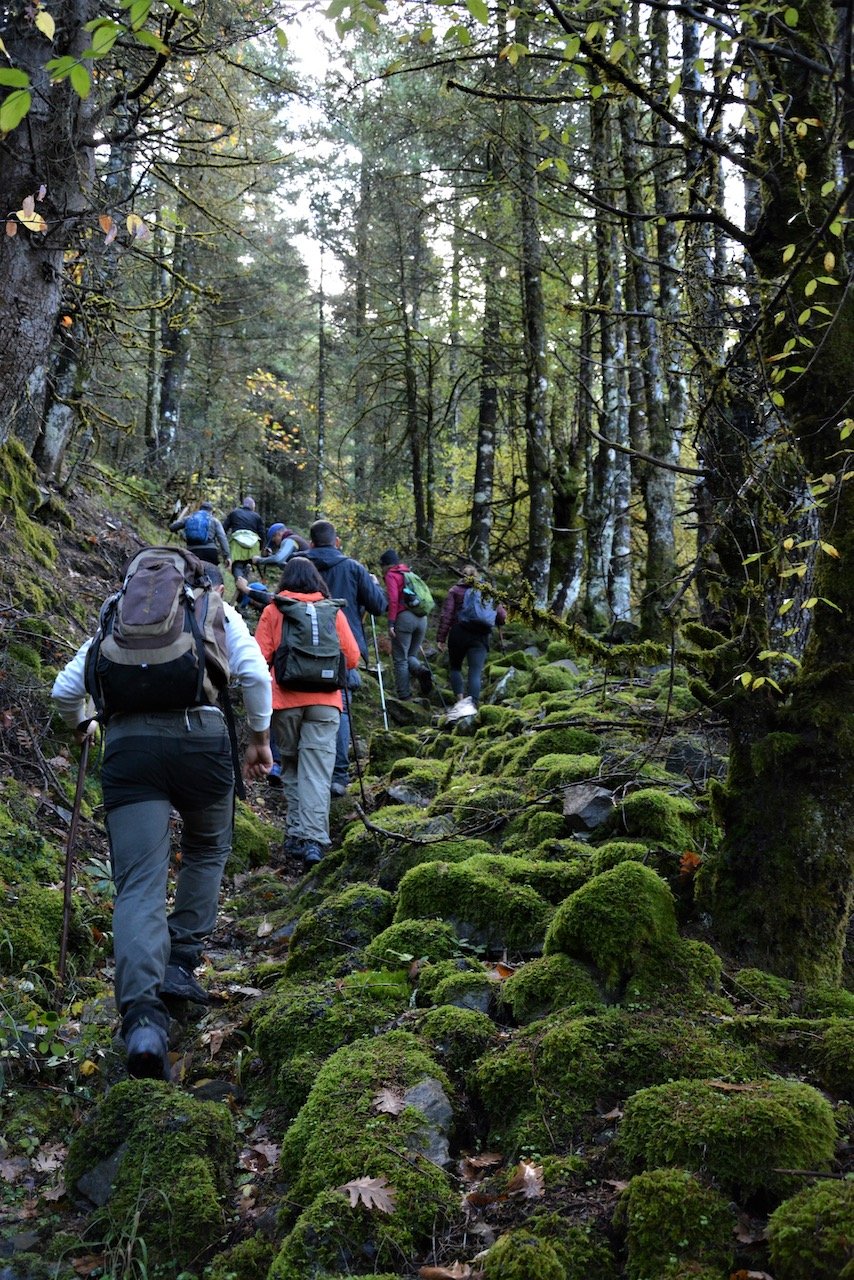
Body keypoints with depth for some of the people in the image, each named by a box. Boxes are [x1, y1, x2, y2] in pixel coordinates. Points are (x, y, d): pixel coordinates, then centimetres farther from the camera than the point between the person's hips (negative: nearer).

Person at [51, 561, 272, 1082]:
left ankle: (143, 1016, -22)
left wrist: (81, 726, 42)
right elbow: (255, 673, 2)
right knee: (208, 851, 25)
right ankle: (180, 963, 19)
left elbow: (66, 689, 22)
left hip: (129, 742, 1)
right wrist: (260, 737, 13)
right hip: (201, 737, -1)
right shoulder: (221, 614, 18)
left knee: (140, 884, -5)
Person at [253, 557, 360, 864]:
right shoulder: (333, 611, 6)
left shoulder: (272, 611, 3)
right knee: (317, 770, -2)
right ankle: (312, 840, -12)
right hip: (325, 701, 0)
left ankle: (295, 834, 12)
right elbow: (352, 657, 6)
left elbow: (261, 658, -3)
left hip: (284, 700, 0)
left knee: (291, 766, 15)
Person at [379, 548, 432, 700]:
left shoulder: (391, 575, 3)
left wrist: (391, 623, -12)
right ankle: (421, 669, -15)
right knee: (411, 655, 17)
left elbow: (393, 599, -10)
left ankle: (404, 697, -3)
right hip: (422, 619, 6)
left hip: (404, 618, -6)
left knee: (400, 659, 0)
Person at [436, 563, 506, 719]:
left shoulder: (456, 591, 9)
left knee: (455, 667, 16)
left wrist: (441, 638, -3)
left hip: (459, 633, -1)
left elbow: (446, 615, -2)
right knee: (475, 672, -3)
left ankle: (460, 700, 0)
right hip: (481, 637, 2)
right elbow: (502, 616, 14)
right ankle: (472, 704, -24)